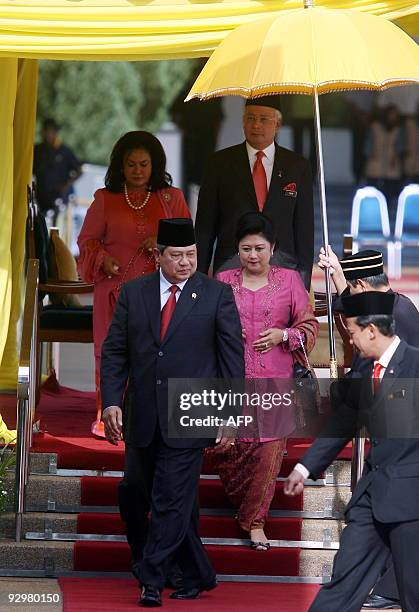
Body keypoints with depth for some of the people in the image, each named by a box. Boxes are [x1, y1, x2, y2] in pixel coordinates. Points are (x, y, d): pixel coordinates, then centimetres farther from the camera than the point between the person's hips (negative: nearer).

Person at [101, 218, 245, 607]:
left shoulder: (217, 295, 1)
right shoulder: (133, 293, 9)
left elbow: (233, 358, 1)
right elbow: (114, 352, 9)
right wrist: (111, 402, -3)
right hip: (143, 420, 4)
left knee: (171, 501, -7)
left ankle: (151, 580, 0)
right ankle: (198, 575, 20)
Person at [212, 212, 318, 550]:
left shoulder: (289, 280, 5)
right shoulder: (224, 281, 8)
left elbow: (309, 325, 8)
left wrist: (283, 335, -9)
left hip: (274, 382, -1)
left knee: (268, 451, -3)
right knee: (227, 447, 2)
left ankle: (255, 520, 8)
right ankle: (242, 503, 31)